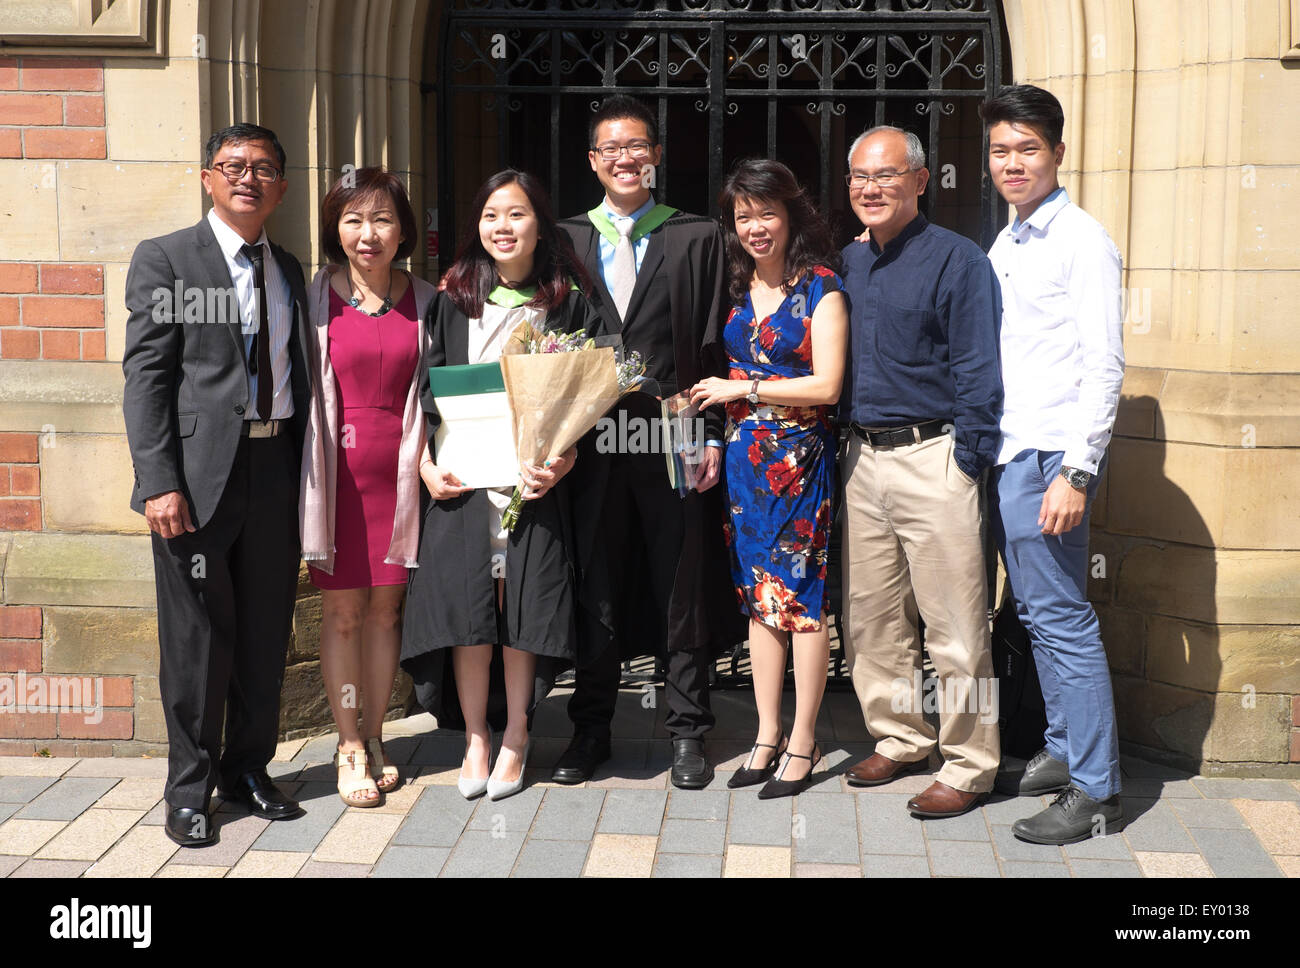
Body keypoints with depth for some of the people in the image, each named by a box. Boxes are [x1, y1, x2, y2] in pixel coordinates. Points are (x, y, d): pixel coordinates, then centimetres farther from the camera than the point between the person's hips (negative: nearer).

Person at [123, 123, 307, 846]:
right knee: (197, 637, 2)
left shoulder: (289, 270, 16)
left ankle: (248, 768, 28)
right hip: (199, 473, -5)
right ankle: (190, 788, 16)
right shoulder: (164, 260, -1)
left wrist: (305, 471, 9)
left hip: (276, 468, 5)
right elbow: (146, 376, -7)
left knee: (267, 632, 12)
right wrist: (158, 482, -16)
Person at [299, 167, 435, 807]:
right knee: (341, 610, 3)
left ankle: (374, 737, 23)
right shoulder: (317, 298, -2)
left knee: (385, 606, 9)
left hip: (400, 469, 2)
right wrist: (312, 472, -5)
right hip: (339, 470, -2)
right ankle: (350, 748, 14)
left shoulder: (424, 301, 5)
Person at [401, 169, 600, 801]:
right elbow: (428, 388, 7)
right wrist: (426, 463, -5)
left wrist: (565, 458, -12)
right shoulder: (452, 301, 7)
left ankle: (514, 738, 17)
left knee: (521, 607, 2)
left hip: (532, 476, -1)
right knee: (467, 607, 0)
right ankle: (475, 741, 13)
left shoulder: (566, 304, 4)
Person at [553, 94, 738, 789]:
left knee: (682, 588, 5)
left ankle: (686, 731, 16)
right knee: (594, 587, 7)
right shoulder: (567, 240, 11)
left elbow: (713, 346, 3)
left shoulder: (697, 239, 6)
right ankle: (591, 730, 19)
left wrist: (713, 435, -5)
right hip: (591, 438, 2)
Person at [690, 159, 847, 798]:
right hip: (744, 455, 6)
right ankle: (767, 735, 18)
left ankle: (802, 744, 8)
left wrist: (743, 388, -10)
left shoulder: (821, 288, -6)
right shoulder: (736, 287, 12)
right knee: (759, 596, 9)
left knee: (802, 596, -1)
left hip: (800, 458, -6)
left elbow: (826, 385, -12)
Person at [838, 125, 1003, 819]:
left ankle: (969, 765, 9)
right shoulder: (848, 263, 14)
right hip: (862, 461, 7)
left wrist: (965, 466, -13)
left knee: (954, 626, -2)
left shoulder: (956, 260, -7)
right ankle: (900, 739, 28)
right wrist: (843, 442, 13)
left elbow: (978, 373, -10)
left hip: (931, 459, -7)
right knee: (870, 617, 13)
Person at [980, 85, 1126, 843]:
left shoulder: (1081, 239, -10)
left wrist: (1076, 472, -20)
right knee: (1036, 615, 14)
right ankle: (1064, 752, 26)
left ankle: (1097, 791, 2)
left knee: (1061, 618, -6)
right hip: (1007, 456, 8)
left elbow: (1104, 365, -15)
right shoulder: (1005, 245, 16)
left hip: (1049, 460, -8)